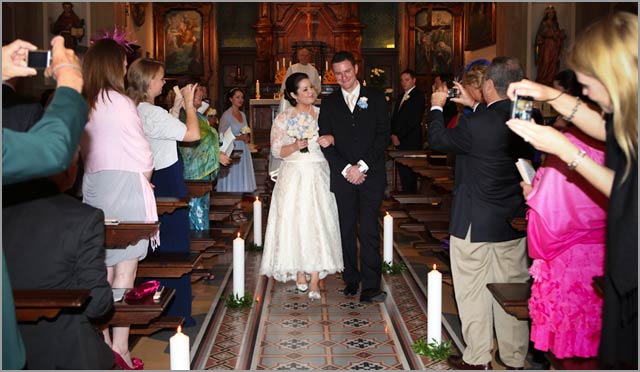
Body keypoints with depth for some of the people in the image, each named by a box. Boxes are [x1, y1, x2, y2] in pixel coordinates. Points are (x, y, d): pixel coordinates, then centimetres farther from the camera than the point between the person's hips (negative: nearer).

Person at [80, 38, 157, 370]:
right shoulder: (119, 102, -10)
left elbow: (83, 150, 8)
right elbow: (142, 154, -8)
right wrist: (145, 178, 9)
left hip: (92, 186, 6)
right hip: (123, 185, -6)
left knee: (103, 267, 11)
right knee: (125, 269, -2)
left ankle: (104, 343, 18)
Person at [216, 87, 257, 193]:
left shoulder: (242, 114, 13)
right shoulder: (226, 115, -9)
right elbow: (221, 137, -12)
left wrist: (246, 137, 1)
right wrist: (239, 138, -16)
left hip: (244, 151, 7)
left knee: (243, 178, 6)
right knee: (232, 183, -5)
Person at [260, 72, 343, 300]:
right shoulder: (283, 119, 0)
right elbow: (276, 151, -1)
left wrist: (330, 139, -9)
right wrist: (295, 146, -18)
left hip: (319, 176, 2)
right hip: (294, 176, -1)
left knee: (318, 224, -4)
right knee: (295, 223, -1)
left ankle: (315, 281, 0)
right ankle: (299, 273, 16)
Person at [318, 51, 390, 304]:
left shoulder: (375, 98, 5)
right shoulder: (329, 103, 11)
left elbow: (383, 135, -2)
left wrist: (362, 166, -10)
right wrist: (345, 169, -7)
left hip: (371, 174, -2)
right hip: (342, 176, 2)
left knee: (369, 231, -7)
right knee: (347, 230, 7)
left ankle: (370, 287, -5)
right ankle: (351, 279, 18)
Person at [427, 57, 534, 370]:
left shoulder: (475, 124, -21)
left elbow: (437, 140, -5)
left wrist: (437, 107, 12)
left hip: (475, 223, -6)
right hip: (515, 222, 6)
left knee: (473, 290, 9)